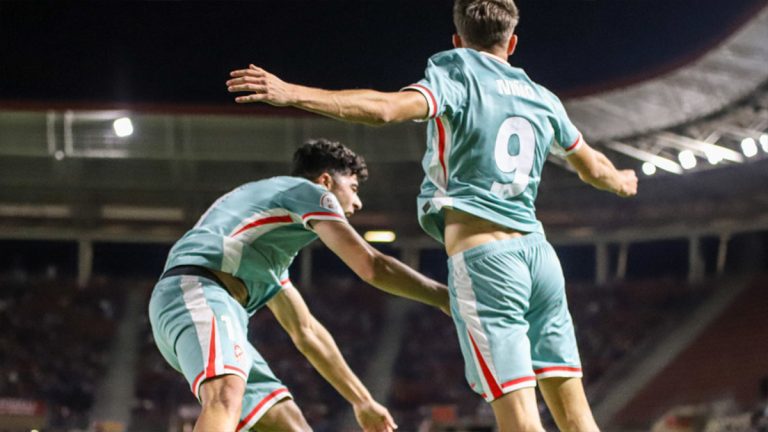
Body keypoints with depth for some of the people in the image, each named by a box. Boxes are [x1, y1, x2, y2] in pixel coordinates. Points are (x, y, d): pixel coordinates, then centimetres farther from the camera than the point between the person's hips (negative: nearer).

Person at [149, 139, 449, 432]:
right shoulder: (308, 191, 10)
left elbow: (305, 331, 42)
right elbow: (372, 267, -1)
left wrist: (362, 400, 45)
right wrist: (444, 296, 12)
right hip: (196, 289, -10)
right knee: (226, 399, -36)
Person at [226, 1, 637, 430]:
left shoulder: (456, 73, 0)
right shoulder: (543, 98, 17)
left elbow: (386, 108, -20)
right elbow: (593, 167, 33)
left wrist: (292, 93, -22)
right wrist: (622, 182, 56)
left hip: (481, 254, -6)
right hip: (537, 250, 6)